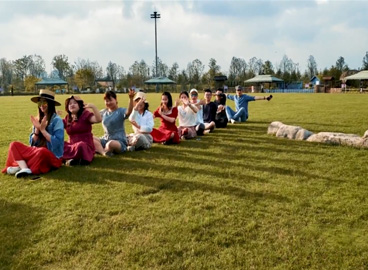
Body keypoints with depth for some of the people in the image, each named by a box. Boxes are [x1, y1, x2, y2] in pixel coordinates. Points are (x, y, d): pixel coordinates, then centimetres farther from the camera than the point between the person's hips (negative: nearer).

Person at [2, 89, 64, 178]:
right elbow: (32, 143, 8)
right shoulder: (38, 120, 10)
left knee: (41, 151, -38)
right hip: (37, 152, 7)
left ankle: (21, 166, -16)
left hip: (53, 156, -7)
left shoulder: (57, 120, -9)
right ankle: (25, 169, -30)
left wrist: (42, 129, -16)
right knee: (14, 145, -9)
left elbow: (57, 142, -17)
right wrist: (37, 129, -9)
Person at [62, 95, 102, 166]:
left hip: (85, 146, -6)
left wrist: (93, 107, -34)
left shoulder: (85, 114, -3)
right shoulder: (67, 118, 16)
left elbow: (98, 120, -22)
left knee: (80, 146, -40)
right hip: (72, 146, 6)